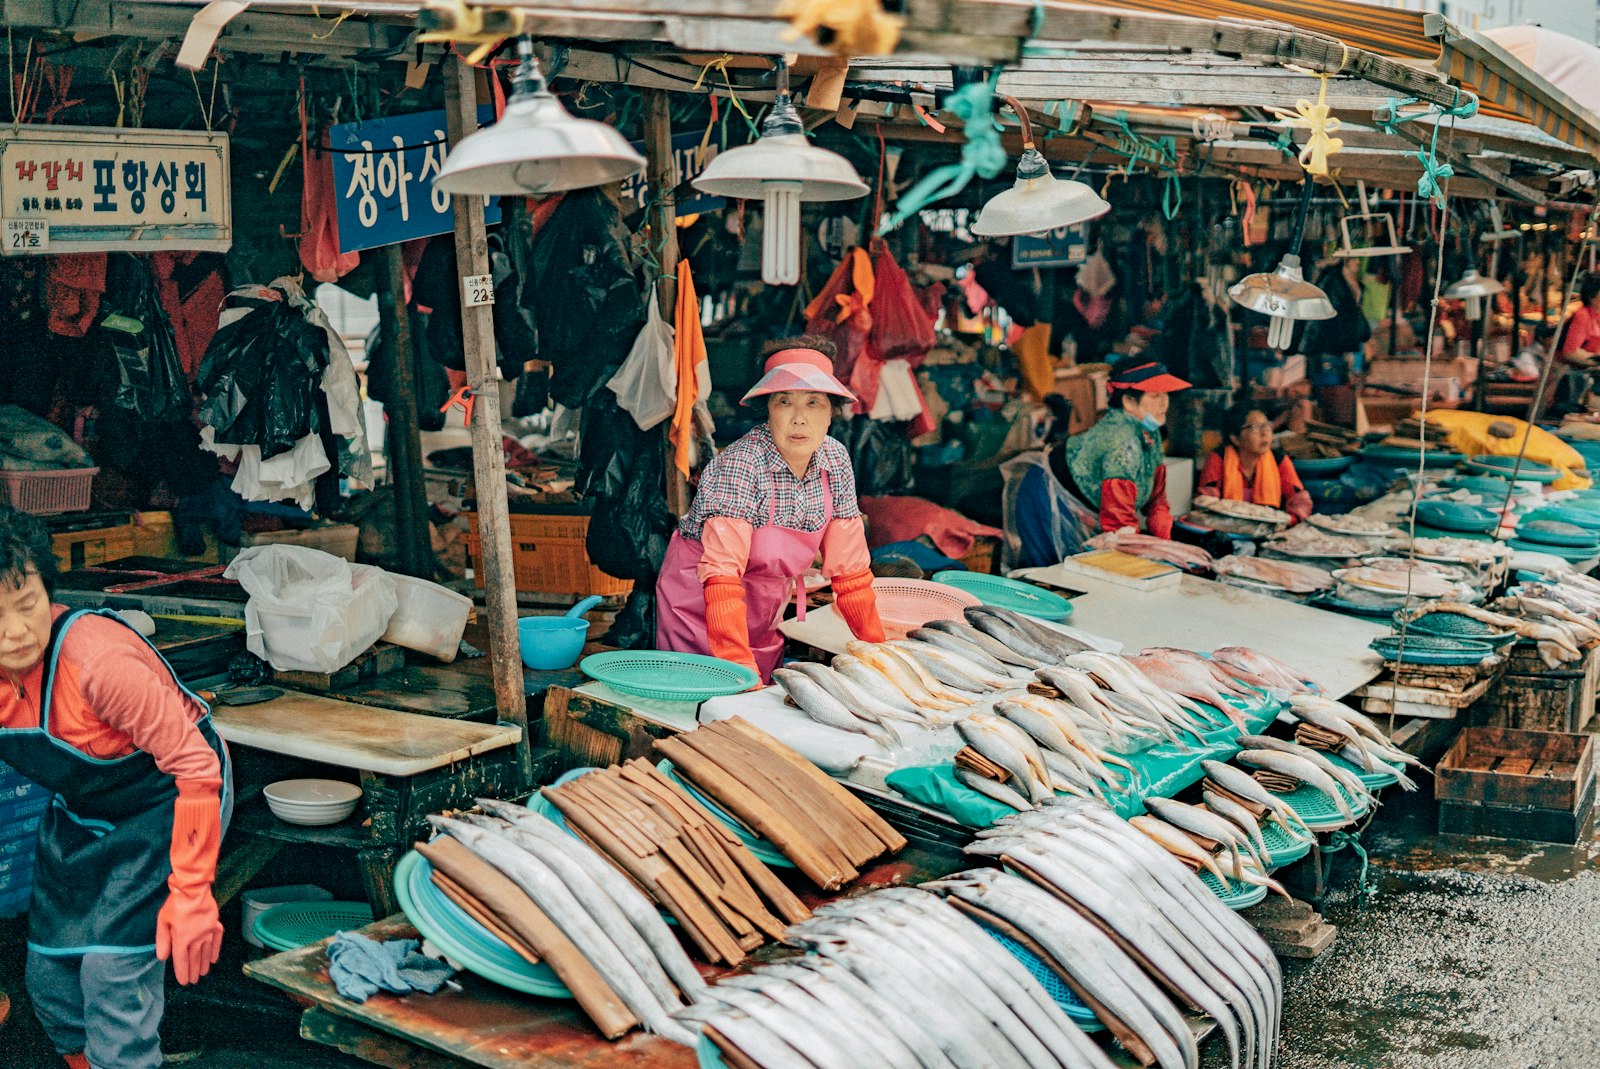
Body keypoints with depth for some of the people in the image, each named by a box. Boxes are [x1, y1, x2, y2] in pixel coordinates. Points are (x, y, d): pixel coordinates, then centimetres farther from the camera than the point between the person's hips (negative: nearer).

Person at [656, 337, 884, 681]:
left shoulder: (835, 461, -9)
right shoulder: (742, 463, -27)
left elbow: (850, 568, -1)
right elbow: (722, 572, -34)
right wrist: (741, 668, -42)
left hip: (765, 618, 6)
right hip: (701, 607, -5)